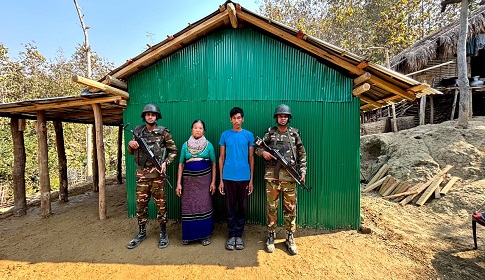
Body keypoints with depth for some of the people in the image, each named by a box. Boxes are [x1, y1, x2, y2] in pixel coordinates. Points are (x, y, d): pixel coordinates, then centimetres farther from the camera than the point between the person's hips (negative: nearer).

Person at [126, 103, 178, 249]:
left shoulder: (163, 132, -2)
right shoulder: (138, 131, 9)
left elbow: (173, 151, 0)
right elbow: (131, 152, 17)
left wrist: (165, 162, -14)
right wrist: (131, 145, -5)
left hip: (157, 173, -4)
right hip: (141, 173, 4)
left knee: (160, 204, 4)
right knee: (141, 204, 13)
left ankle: (163, 233, 20)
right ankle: (141, 233, 31)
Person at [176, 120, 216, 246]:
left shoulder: (208, 145, 2)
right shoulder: (185, 145, 6)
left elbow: (213, 164, 3)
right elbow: (181, 165, 6)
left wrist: (213, 182, -3)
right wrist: (178, 183, 1)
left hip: (204, 179, -1)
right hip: (189, 180, 1)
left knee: (204, 207, 2)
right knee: (188, 207, 6)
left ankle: (205, 235, 20)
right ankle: (188, 235, 25)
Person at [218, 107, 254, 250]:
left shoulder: (248, 135, 2)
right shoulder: (225, 135, 2)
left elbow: (251, 158, 4)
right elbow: (221, 157, 4)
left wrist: (251, 179, 1)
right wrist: (221, 179, 1)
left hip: (244, 177, 0)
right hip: (228, 177, 0)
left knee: (242, 207, 11)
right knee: (230, 207, 10)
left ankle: (239, 235, 27)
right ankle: (231, 236, 26)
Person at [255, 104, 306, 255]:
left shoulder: (294, 133, 6)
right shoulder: (269, 133, 5)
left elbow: (302, 154, 9)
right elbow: (258, 148, 10)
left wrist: (303, 171, 1)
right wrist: (263, 152, -12)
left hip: (290, 177, 1)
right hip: (272, 176, 0)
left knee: (290, 208, 9)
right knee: (271, 207, 9)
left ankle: (290, 237, 26)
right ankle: (271, 236, 26)